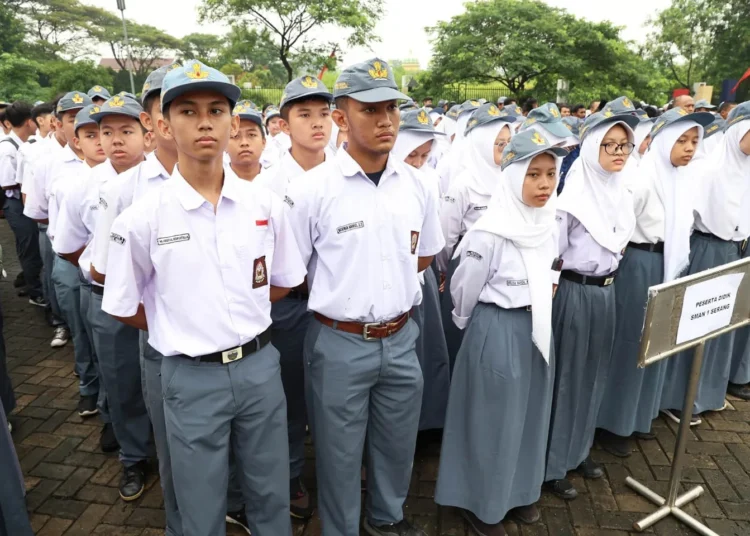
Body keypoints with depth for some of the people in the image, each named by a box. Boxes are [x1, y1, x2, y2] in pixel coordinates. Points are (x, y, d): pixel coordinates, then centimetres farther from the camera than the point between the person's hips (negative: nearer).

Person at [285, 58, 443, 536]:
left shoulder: (415, 184, 0)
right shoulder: (312, 189, -14)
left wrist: (391, 284, 4)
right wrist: (338, 291, -1)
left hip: (401, 338, 4)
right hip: (340, 343, -4)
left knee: (397, 443, 23)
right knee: (340, 452, 16)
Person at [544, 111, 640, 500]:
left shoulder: (621, 193, 6)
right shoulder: (571, 197, -17)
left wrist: (607, 280, 14)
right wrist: (558, 288, -12)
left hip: (606, 292, 7)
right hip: (574, 293, -7)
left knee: (594, 373, 17)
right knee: (566, 375, 4)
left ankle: (579, 449, 36)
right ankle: (552, 463, 20)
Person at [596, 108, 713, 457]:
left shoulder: (684, 181, 9)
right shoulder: (642, 177, -16)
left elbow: (684, 228, 19)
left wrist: (679, 262, 14)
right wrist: (635, 255, -9)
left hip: (669, 266, 8)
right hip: (639, 265, -8)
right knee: (628, 342, -1)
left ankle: (638, 415, 30)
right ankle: (611, 423, 12)